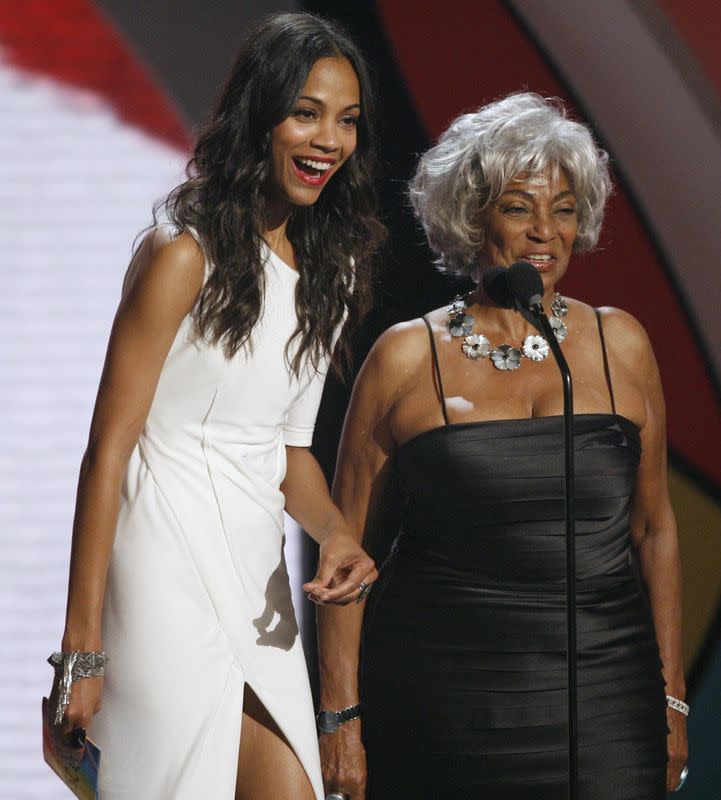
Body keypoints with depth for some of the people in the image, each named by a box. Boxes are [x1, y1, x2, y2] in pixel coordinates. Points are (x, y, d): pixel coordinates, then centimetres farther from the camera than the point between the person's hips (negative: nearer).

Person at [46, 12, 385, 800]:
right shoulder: (185, 254, -11)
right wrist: (82, 649, -16)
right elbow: (108, 449, -12)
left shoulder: (326, 264, 13)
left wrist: (335, 531, -2)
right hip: (169, 575, -7)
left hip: (254, 578, 7)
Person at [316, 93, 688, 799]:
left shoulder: (620, 344, 8)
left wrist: (671, 700, 11)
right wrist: (340, 714, -1)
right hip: (440, 691, -1)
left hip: (601, 691, 2)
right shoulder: (407, 357, 1)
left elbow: (653, 528, 14)